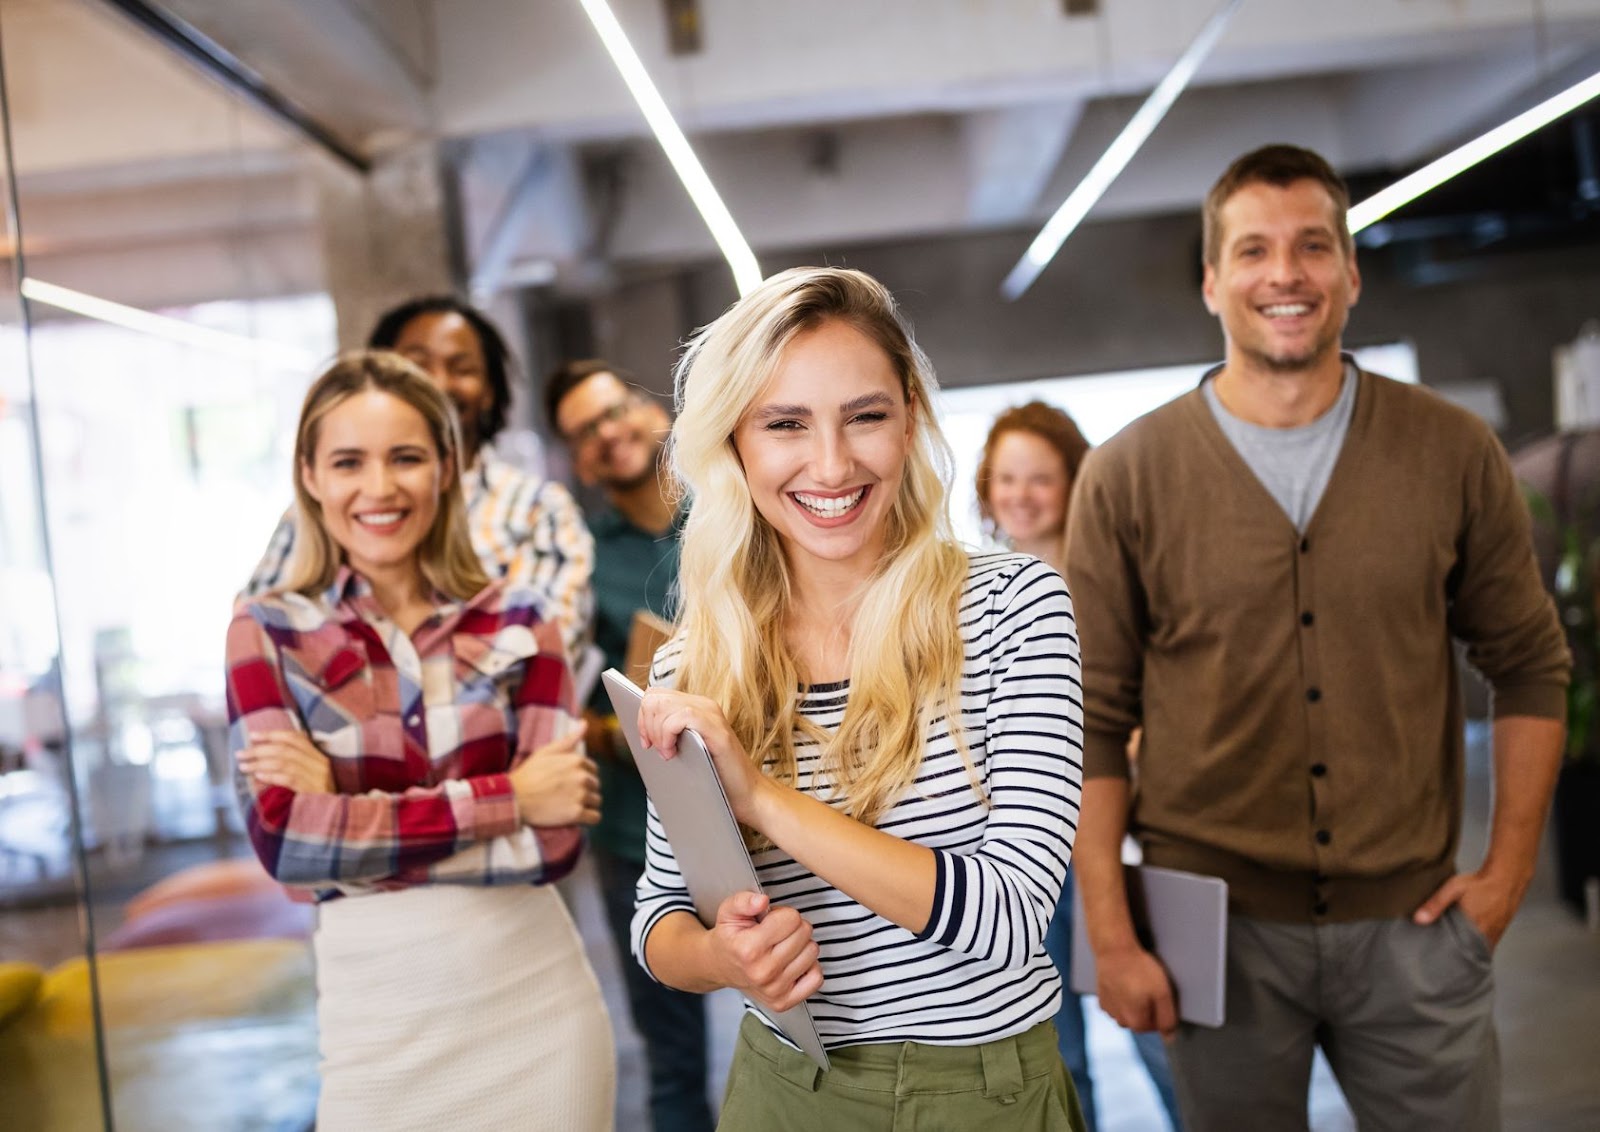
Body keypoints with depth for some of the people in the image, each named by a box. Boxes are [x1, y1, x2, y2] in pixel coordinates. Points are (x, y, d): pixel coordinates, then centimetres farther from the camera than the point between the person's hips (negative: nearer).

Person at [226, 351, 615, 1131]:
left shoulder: (515, 621, 0)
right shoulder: (270, 633, -2)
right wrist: (506, 799, -14)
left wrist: (351, 809, -14)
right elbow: (284, 839, -14)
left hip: (536, 1000, 1)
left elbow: (554, 840, -9)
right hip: (381, 1018, -1)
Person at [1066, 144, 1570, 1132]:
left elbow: (1530, 665, 8)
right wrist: (1111, 938, -6)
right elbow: (1092, 722, -3)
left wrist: (1510, 868, 2)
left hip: (1413, 922, 1)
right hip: (1216, 927, -1)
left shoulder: (1454, 452, -1)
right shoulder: (1127, 477, -5)